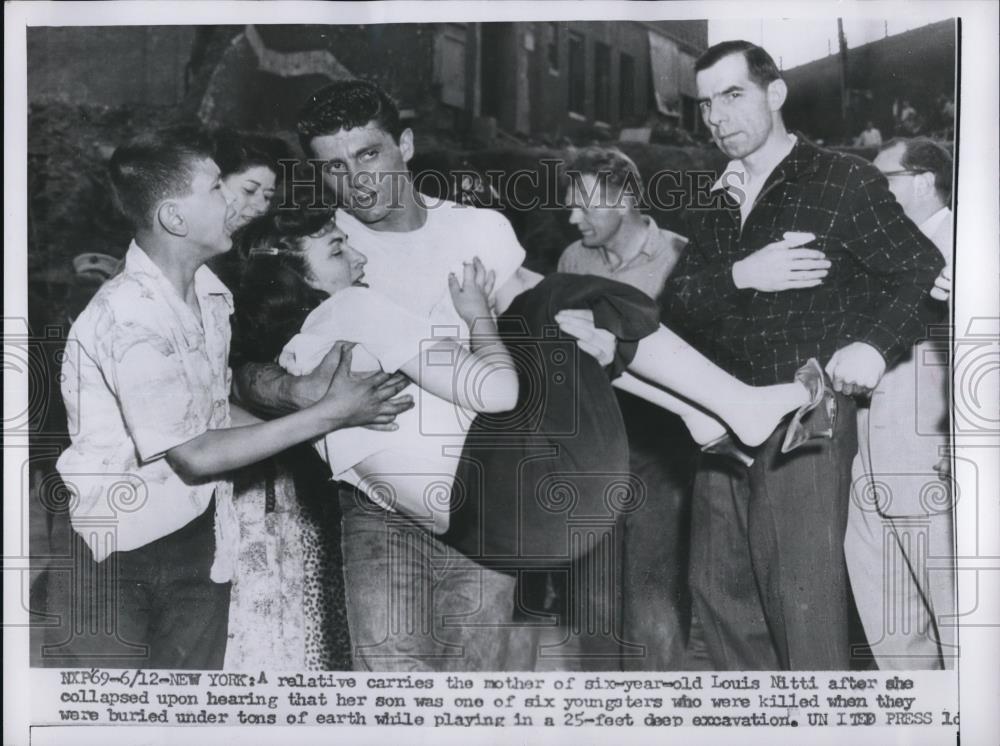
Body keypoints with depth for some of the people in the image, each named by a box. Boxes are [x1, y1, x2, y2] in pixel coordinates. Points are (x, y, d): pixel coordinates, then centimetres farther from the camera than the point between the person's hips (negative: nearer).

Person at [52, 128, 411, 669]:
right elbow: (196, 456, -20)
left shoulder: (209, 293, 3)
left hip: (199, 538, 7)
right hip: (117, 553, -7)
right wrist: (328, 414, -17)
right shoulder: (127, 318, -23)